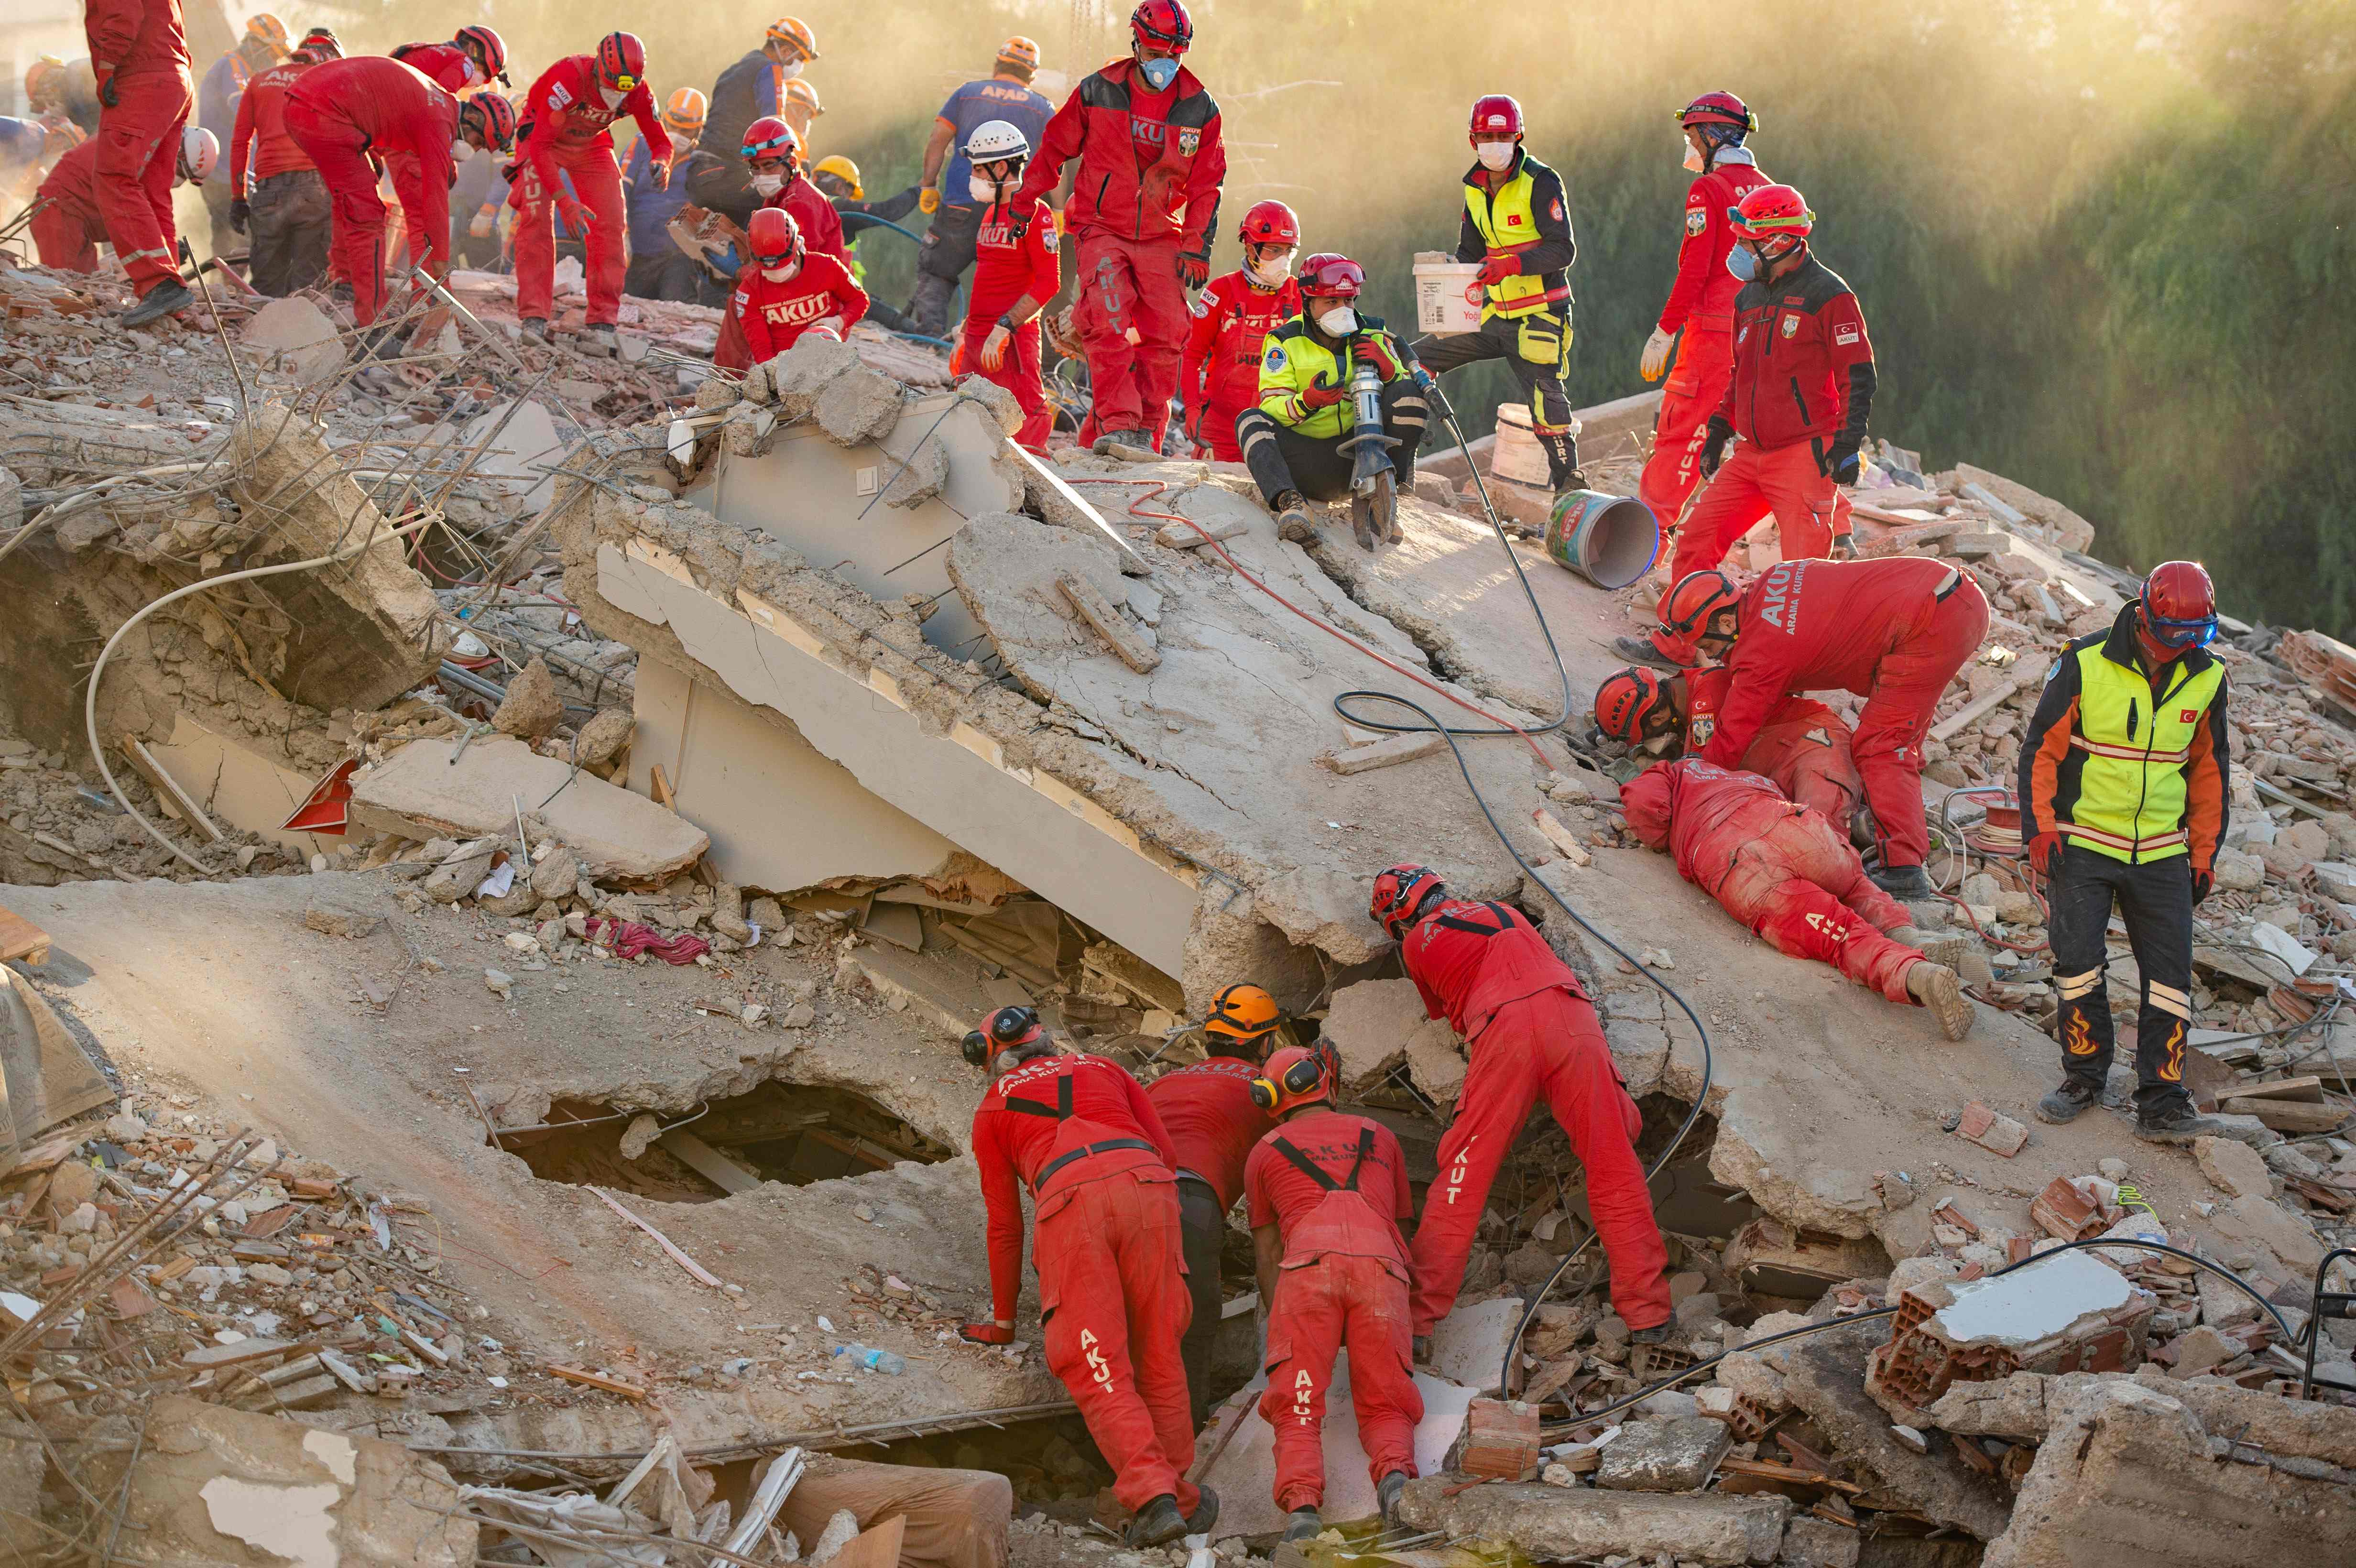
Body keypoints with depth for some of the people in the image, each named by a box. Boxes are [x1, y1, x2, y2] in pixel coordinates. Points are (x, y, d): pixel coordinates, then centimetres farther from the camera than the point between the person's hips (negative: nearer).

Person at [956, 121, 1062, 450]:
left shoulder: (1035, 214, -10)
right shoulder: (992, 213, 18)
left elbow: (1048, 283, -17)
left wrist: (1003, 329, -22)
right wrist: (964, 334, 24)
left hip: (1011, 340, -9)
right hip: (978, 341, 9)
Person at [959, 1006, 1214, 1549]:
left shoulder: (992, 1111, 29)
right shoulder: (1102, 1070, 35)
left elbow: (1005, 1225, 31)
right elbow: (1167, 1154, 27)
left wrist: (1003, 1322, 40)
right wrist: (1151, 1237, 42)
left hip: (1069, 1198, -2)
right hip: (1145, 1184, 2)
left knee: (1097, 1370, -3)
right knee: (1159, 1355, 12)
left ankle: (1155, 1498, -19)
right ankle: (1178, 1495, 13)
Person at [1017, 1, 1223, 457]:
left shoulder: (1200, 111, 1)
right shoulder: (1098, 93, -3)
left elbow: (1206, 186, 5)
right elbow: (1055, 149, 9)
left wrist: (1197, 248, -2)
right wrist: (1025, 199, 11)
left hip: (1160, 237, 2)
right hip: (1101, 228, -2)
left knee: (1164, 336, -4)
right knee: (1110, 324, -20)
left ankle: (1147, 433, 7)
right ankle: (1118, 425, -24)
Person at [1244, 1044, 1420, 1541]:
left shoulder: (1265, 1151, 29)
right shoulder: (1380, 1137, 34)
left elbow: (1266, 1250, 31)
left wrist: (1281, 1325, 36)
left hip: (1309, 1262, -1)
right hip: (1380, 1264, 1)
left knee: (1298, 1411, -3)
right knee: (1385, 1410, 5)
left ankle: (1302, 1501, -32)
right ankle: (1395, 1474, -28)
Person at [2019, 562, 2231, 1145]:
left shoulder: (2206, 679, 2)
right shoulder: (2085, 665, -10)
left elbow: (2210, 769, 13)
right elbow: (2041, 749, -3)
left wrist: (2205, 852, 12)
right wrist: (2039, 830, -7)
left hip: (2161, 855, 3)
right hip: (2082, 843, -3)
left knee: (2170, 976, -3)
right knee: (2078, 963, -4)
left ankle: (2162, 1106, -1)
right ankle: (2084, 1076, 16)